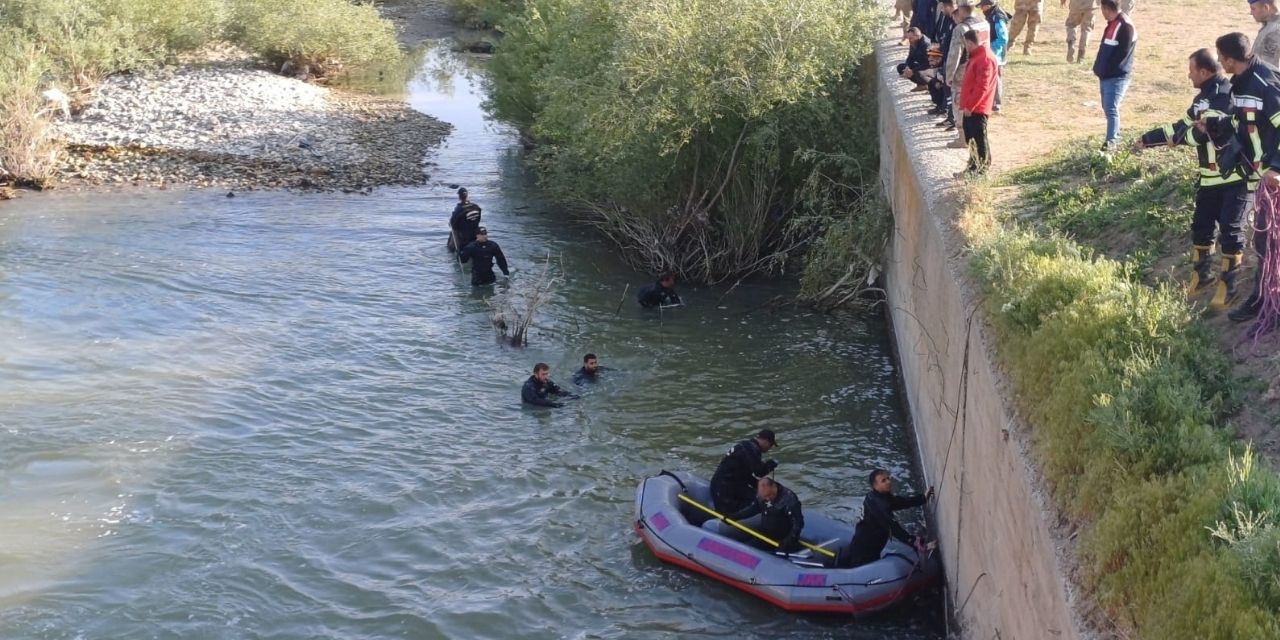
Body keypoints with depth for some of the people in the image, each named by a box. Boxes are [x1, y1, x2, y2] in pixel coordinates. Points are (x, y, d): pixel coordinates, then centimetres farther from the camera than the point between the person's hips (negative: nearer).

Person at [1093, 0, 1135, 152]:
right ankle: (1115, 135, 27)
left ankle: (1111, 141, -13)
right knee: (1107, 107, 16)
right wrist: (1099, 68, 10)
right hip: (1106, 75, 10)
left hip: (1117, 76, -10)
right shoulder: (1112, 24, 14)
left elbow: (1122, 52, -21)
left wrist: (1106, 70, -18)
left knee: (1111, 108, -13)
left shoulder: (1125, 26, -16)